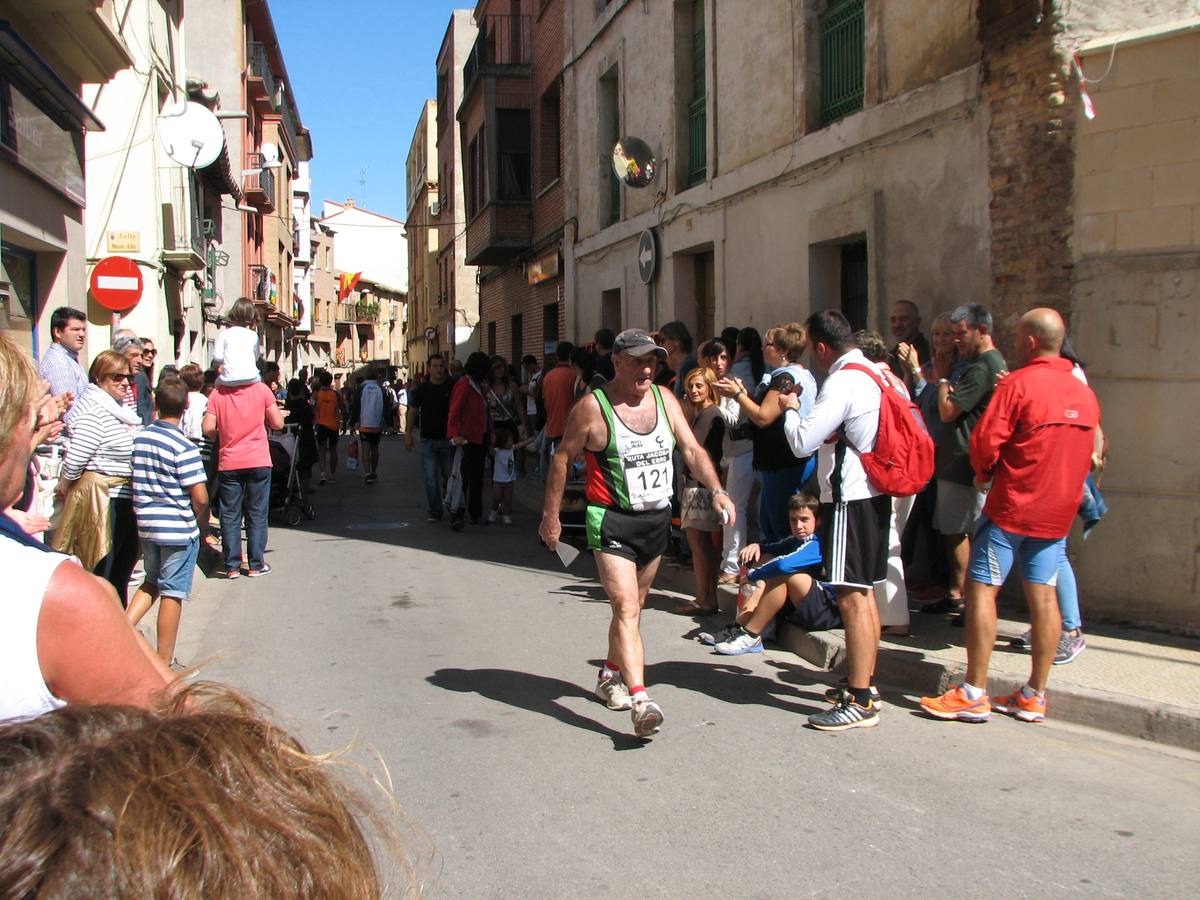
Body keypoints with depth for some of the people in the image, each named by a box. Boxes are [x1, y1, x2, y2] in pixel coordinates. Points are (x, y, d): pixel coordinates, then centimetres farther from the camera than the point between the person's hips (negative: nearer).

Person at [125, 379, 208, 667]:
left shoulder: (139, 437, 2)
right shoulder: (183, 446, -17)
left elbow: (136, 483, 12)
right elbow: (200, 497, -19)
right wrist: (198, 521, 0)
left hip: (146, 525, 6)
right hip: (178, 529, -6)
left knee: (152, 582, 24)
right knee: (173, 592, 4)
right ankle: (164, 661, 12)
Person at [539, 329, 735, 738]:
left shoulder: (664, 398, 4)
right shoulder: (593, 406, -10)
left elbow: (692, 449, 3)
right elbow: (562, 458, -2)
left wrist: (716, 490, -12)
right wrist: (550, 516, -1)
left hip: (657, 519, 6)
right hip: (612, 521, -6)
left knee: (633, 606, 18)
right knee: (625, 608, -17)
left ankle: (609, 676, 38)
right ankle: (640, 700, -23)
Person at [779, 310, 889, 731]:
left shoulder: (841, 382, -17)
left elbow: (802, 442, -17)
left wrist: (790, 409, -1)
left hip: (849, 499, -10)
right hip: (874, 493, 10)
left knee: (851, 598, -7)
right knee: (865, 593, 17)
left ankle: (859, 702, -3)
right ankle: (865, 681, 29)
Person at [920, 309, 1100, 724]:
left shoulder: (1018, 384, -12)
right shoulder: (1085, 393, 9)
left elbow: (984, 441, -14)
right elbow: (1086, 453, 16)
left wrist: (984, 473, 6)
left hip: (1013, 503, -7)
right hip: (1059, 510, 7)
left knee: (981, 588, -1)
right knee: (1043, 595, 8)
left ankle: (974, 694, -2)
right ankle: (1035, 695, 13)